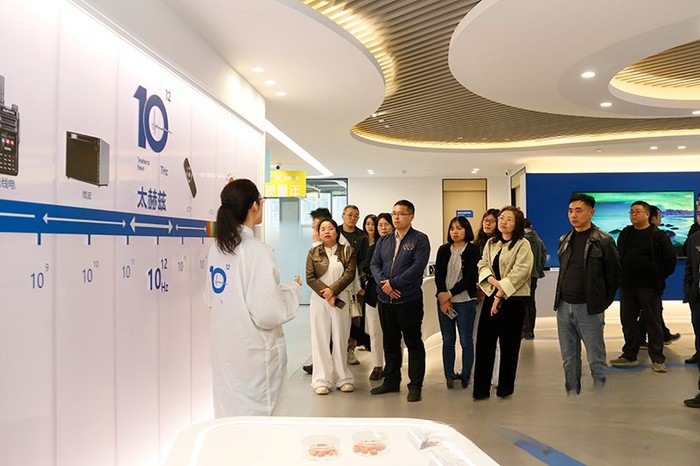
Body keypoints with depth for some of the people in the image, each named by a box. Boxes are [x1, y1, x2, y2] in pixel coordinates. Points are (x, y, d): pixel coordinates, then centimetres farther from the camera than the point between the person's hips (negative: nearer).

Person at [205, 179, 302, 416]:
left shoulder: (217, 249, 3)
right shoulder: (257, 251, -20)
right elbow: (268, 314, -21)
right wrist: (293, 289, -6)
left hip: (224, 351, 7)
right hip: (253, 355, -7)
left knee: (229, 417, 18)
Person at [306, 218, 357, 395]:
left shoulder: (347, 251, 5)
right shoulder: (313, 252, 7)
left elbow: (350, 274, -5)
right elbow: (310, 278, 0)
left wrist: (332, 290, -15)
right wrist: (326, 296, -10)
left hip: (341, 299, -1)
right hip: (319, 299, 1)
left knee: (341, 338, 2)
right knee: (320, 338, 1)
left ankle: (343, 378, 10)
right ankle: (322, 380, 5)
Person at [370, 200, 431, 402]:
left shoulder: (420, 239, -3)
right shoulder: (383, 240, 14)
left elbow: (418, 266, -14)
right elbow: (375, 264, 7)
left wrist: (394, 283, -16)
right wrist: (383, 283, -11)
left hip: (409, 300, -5)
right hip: (385, 299, 6)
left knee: (413, 342, 2)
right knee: (390, 342, 15)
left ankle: (415, 385, 11)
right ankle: (391, 381, 26)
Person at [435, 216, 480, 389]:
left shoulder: (473, 250, -2)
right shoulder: (443, 250, 9)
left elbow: (470, 278, -9)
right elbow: (438, 275, 2)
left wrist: (450, 294, -11)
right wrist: (443, 296, -11)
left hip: (465, 301, -3)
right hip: (444, 301, 3)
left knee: (466, 341, 3)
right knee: (448, 340, 8)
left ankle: (465, 376, 14)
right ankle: (449, 375, 17)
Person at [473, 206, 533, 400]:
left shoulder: (523, 245, -5)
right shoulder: (491, 243, 13)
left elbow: (519, 272, -15)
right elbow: (482, 266, 5)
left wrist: (501, 294, -17)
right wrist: (494, 281, -15)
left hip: (512, 299, -5)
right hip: (491, 296, 5)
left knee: (509, 345, 4)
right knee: (484, 342, 2)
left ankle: (505, 387, 17)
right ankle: (481, 388, 8)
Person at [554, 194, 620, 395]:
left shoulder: (603, 241, -7)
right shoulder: (565, 240, 10)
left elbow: (614, 275, -2)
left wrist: (603, 302, 0)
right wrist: (561, 297, 14)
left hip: (588, 308, -5)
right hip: (564, 306, 5)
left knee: (596, 359, 1)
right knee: (569, 358, 12)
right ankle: (572, 394, 23)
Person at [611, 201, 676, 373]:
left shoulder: (658, 235, -5)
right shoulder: (625, 233, 10)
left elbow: (670, 259, -3)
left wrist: (660, 278, -1)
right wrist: (620, 277, 12)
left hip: (648, 287, -5)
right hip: (627, 286, 5)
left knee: (653, 322, 2)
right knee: (627, 321, 10)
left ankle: (657, 359, 10)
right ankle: (629, 356, 21)